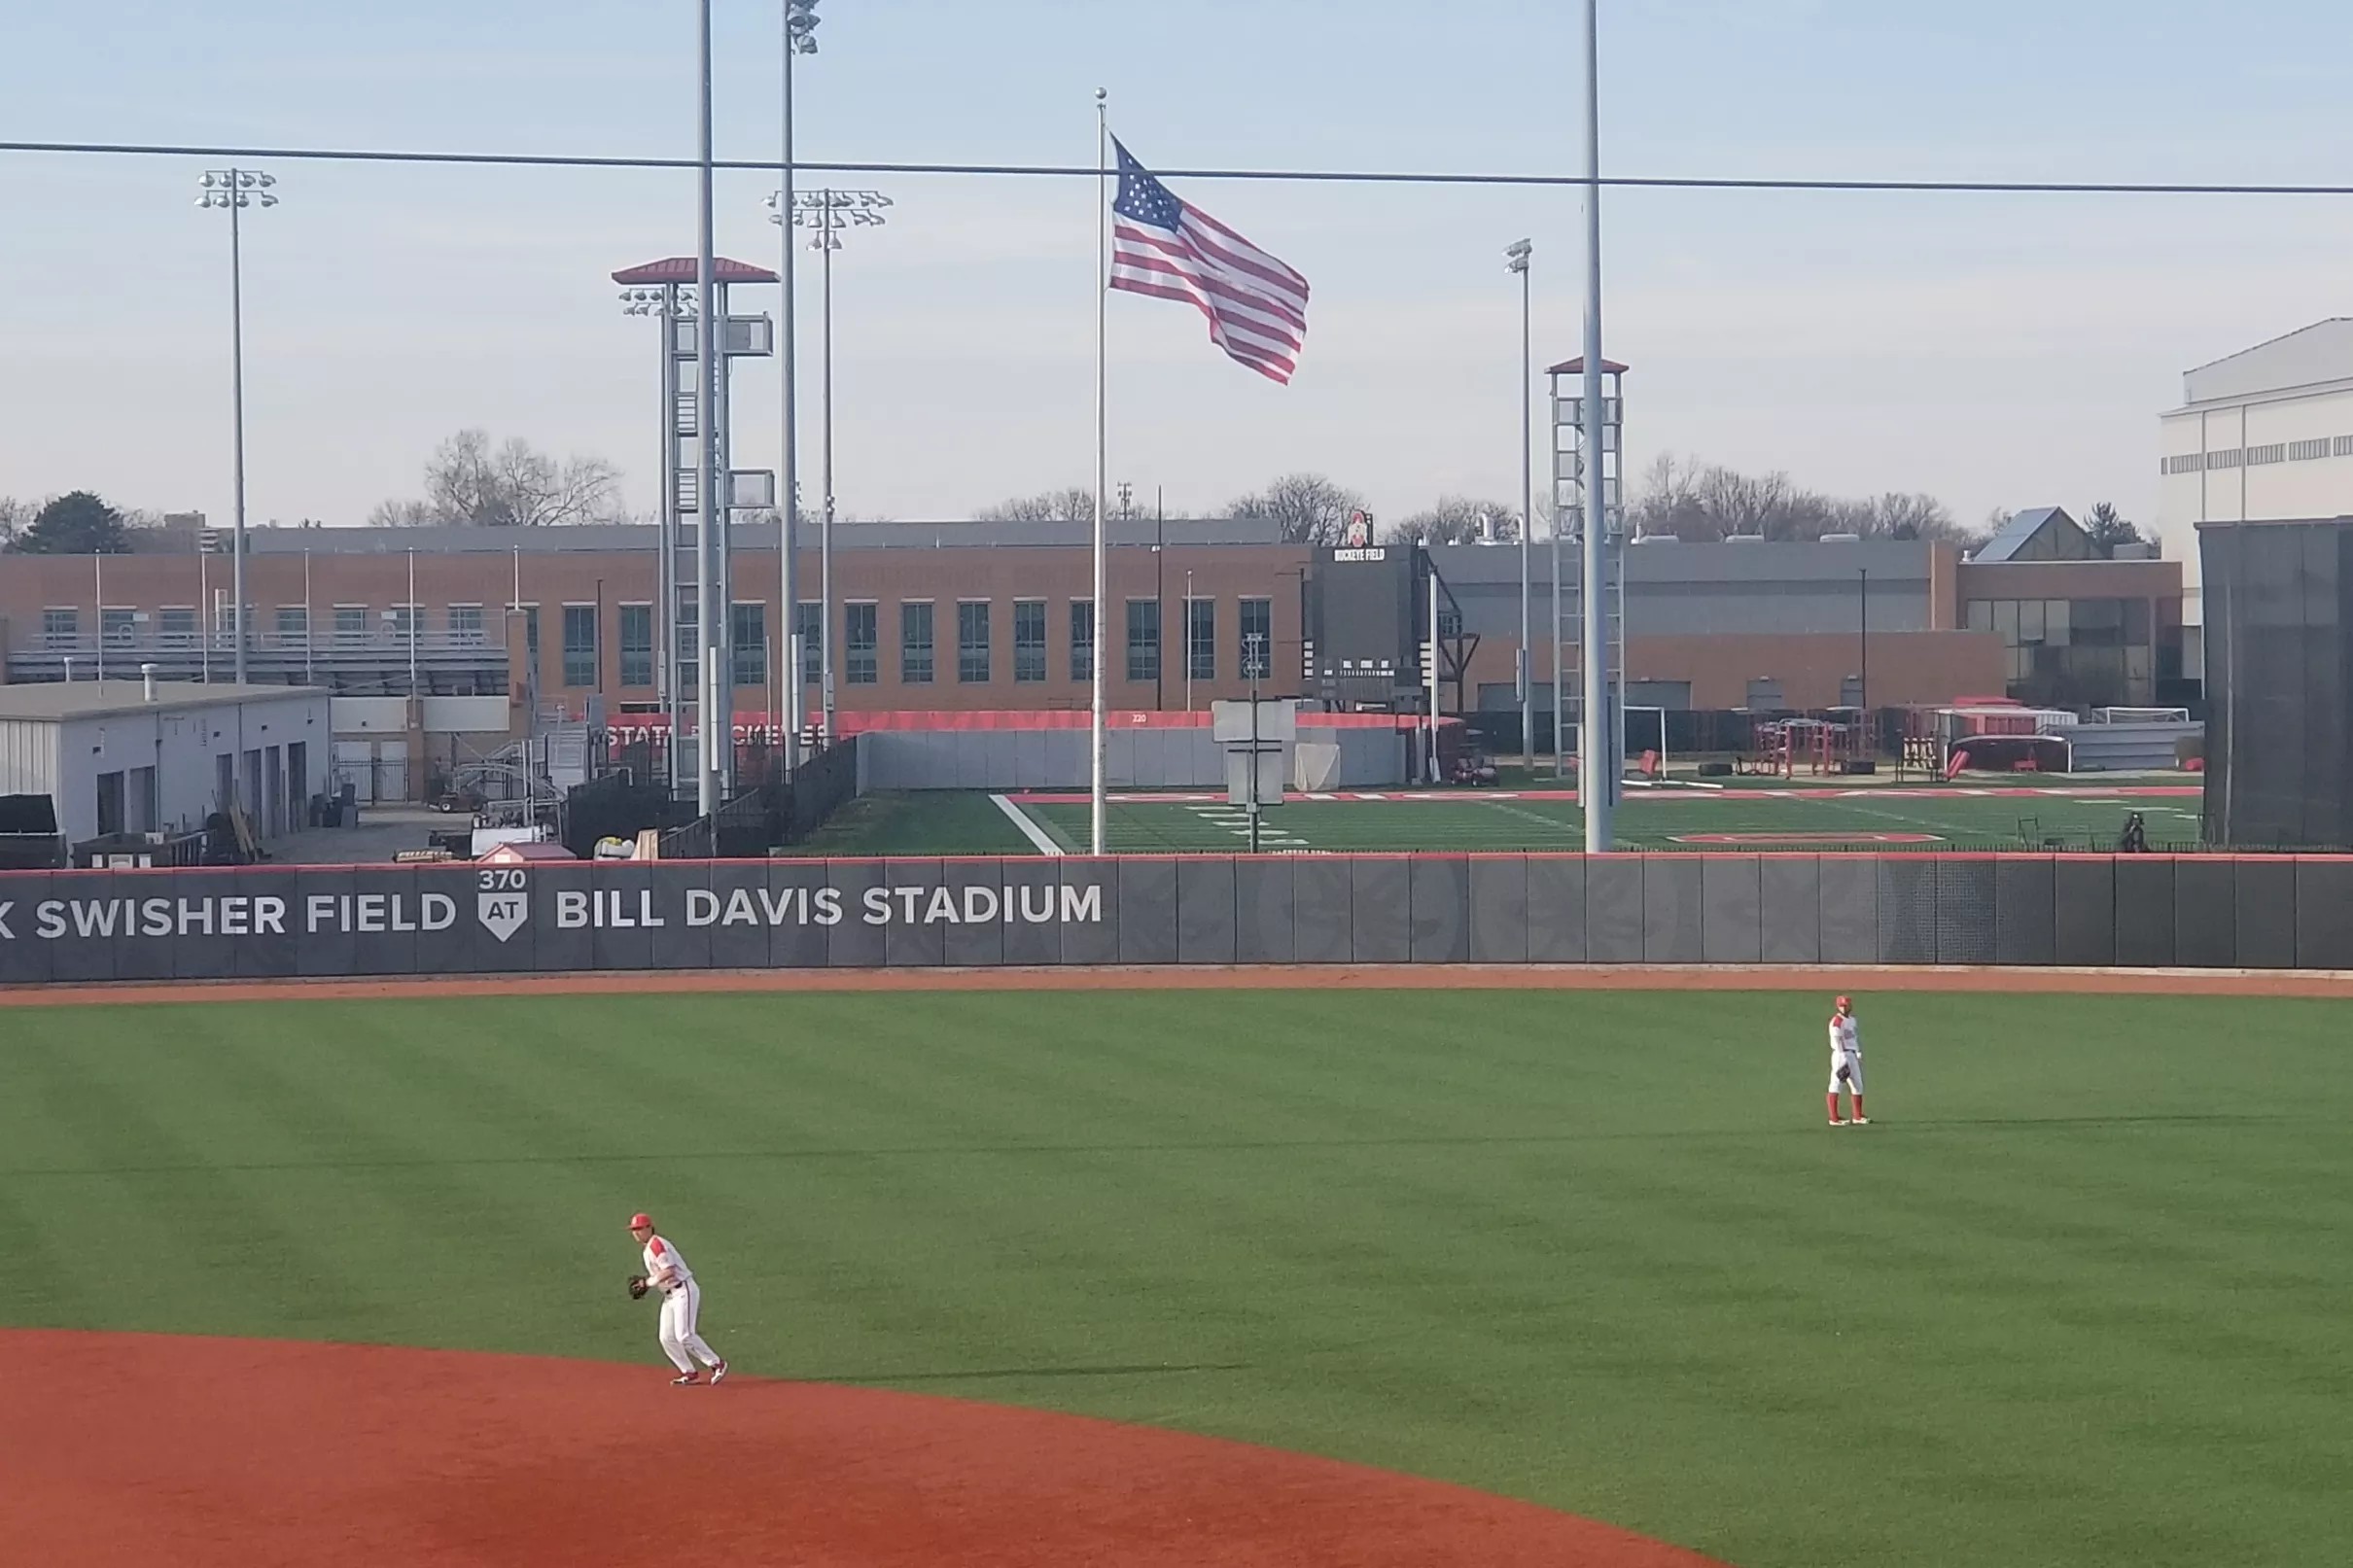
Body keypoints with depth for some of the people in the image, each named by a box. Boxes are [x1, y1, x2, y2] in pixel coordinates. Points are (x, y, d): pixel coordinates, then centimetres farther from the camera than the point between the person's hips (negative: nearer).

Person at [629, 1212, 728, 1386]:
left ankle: (717, 1363, -7)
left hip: (683, 1291, -10)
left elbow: (669, 1271, -23)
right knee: (667, 1338, 5)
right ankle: (690, 1373, 11)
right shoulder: (647, 1249, 17)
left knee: (684, 1335, -16)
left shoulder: (656, 1244, -14)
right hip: (669, 1296, 10)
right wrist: (645, 1283, 6)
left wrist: (648, 1281, -15)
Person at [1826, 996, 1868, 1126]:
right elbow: (1837, 1041, -19)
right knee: (1836, 1084, -8)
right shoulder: (1837, 1021, -14)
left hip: (1852, 1055, 10)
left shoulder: (1851, 1019, 14)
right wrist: (1843, 1059, -24)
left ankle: (1858, 1117, 23)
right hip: (1841, 1056, -10)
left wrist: (1858, 1052, 15)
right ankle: (1834, 1118, -9)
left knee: (1857, 1085, 14)